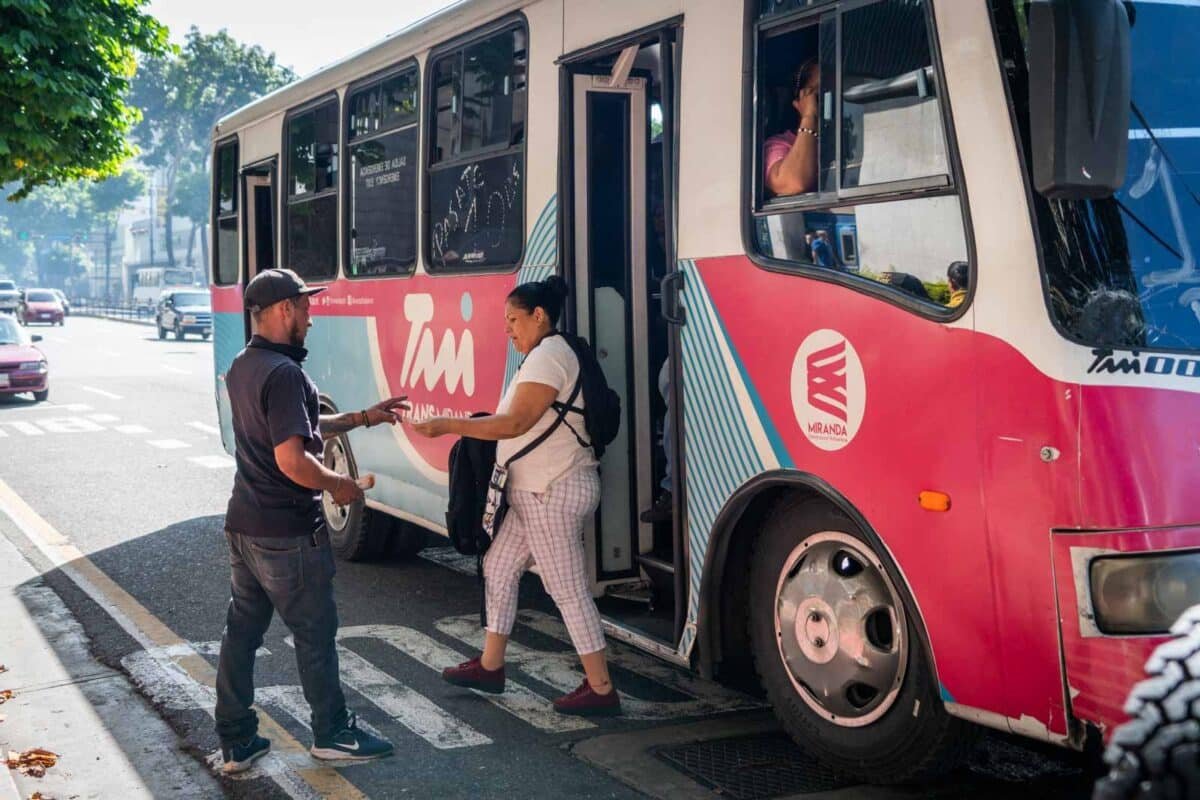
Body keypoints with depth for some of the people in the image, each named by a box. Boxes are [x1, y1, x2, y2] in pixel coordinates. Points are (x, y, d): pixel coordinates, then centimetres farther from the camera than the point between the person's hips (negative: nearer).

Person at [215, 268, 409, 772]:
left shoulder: (243, 367, 9)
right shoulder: (284, 373, -22)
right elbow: (292, 459, -28)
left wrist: (362, 418, 19)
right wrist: (337, 485, -12)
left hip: (243, 526, 9)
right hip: (287, 534, -9)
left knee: (242, 630, 13)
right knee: (315, 633, 6)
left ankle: (235, 743, 20)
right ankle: (333, 735, 20)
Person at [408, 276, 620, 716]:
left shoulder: (547, 356, -16)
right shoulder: (546, 354, 17)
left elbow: (516, 423, -23)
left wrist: (448, 425, -20)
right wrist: (474, 427, 11)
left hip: (553, 493, -11)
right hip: (539, 491, 11)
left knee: (568, 590, -6)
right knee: (499, 567, 17)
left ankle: (601, 690, 1)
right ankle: (490, 666, 28)